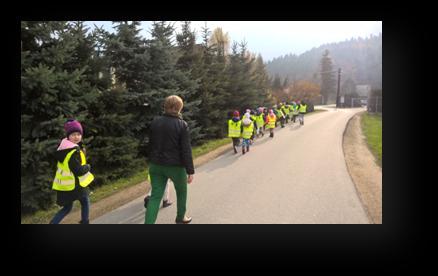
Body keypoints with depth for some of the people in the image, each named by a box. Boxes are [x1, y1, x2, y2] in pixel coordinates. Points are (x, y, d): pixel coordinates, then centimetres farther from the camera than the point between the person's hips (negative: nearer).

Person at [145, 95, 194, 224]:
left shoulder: (155, 122, 3)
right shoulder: (182, 125, -12)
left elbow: (150, 144, 10)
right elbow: (186, 150, -14)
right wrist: (190, 170, -10)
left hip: (156, 165, 4)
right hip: (175, 166, -3)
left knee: (155, 196, 5)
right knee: (181, 192, 21)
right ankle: (180, 217, 37)